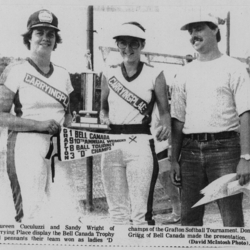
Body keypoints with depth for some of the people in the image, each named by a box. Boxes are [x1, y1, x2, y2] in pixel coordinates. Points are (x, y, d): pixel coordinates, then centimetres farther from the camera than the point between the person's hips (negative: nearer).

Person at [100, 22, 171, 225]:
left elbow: (164, 110, 4)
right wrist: (104, 118, 1)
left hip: (140, 143, -4)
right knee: (117, 210, 9)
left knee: (140, 210, -9)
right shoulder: (109, 74, 12)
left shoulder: (154, 75, 3)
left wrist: (166, 127, -17)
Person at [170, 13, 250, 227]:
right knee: (189, 218, 8)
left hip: (224, 147, -4)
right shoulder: (185, 73, 15)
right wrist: (174, 160, 8)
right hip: (190, 150, 4)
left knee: (232, 218, -4)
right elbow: (178, 120, 14)